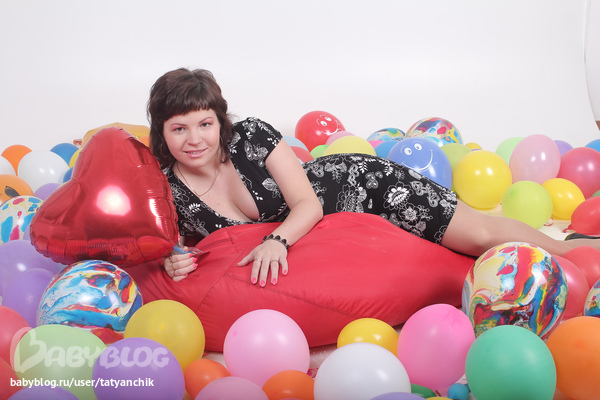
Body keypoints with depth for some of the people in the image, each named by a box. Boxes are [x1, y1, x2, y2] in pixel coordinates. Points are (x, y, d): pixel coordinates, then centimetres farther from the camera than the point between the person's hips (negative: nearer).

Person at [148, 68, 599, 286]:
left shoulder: (252, 135, -24)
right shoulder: (167, 190, -16)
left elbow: (308, 205, -22)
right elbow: (172, 243, -1)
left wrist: (276, 238, -40)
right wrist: (173, 262, -25)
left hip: (356, 183, -3)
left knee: (483, 234, -6)